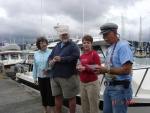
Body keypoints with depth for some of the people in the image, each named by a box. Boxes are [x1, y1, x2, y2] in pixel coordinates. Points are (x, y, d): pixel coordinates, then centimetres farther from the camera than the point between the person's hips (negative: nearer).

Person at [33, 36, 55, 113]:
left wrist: (49, 69, -21)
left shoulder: (51, 52, -7)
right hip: (40, 77, 4)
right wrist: (35, 78, 9)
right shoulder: (36, 54, 7)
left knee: (50, 93, 3)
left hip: (49, 77, -4)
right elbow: (35, 66, 9)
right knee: (43, 93, 12)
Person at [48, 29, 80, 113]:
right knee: (57, 96, 16)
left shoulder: (73, 45, 0)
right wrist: (50, 61, -2)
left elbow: (75, 57, -16)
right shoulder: (57, 46, 21)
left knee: (71, 97, 3)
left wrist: (61, 59, -17)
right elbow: (51, 56, 22)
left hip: (68, 76, -6)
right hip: (55, 76, 7)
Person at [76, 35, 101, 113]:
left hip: (92, 83, -6)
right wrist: (78, 68, -1)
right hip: (82, 83, 7)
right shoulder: (81, 56, 12)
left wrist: (85, 68, -19)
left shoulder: (94, 54, -8)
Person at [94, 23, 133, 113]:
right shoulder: (110, 48, 12)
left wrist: (107, 70, -23)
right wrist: (102, 70, 0)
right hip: (109, 86, 9)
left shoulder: (123, 46, -15)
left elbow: (126, 70, -23)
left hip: (120, 88, -8)